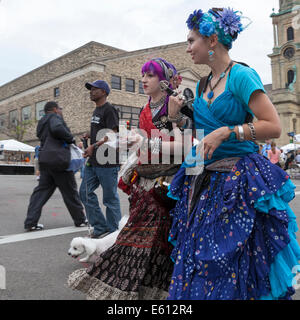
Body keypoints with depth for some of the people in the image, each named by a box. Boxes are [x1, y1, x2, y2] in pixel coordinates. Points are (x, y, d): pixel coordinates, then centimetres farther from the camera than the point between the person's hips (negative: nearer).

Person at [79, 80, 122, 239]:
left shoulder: (109, 110, -8)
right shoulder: (96, 111, 20)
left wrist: (94, 146, -20)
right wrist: (90, 135, 13)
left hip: (107, 162, -10)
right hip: (93, 161, 10)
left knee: (110, 198, -1)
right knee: (85, 192, 7)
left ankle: (113, 232, 12)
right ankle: (100, 227, 17)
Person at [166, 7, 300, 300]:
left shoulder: (241, 75, -9)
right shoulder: (202, 85, 13)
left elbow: (273, 126, -15)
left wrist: (227, 132, -23)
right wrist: (178, 118, 5)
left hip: (238, 181, -7)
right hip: (204, 180, 7)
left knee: (234, 266, 1)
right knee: (197, 261, 11)